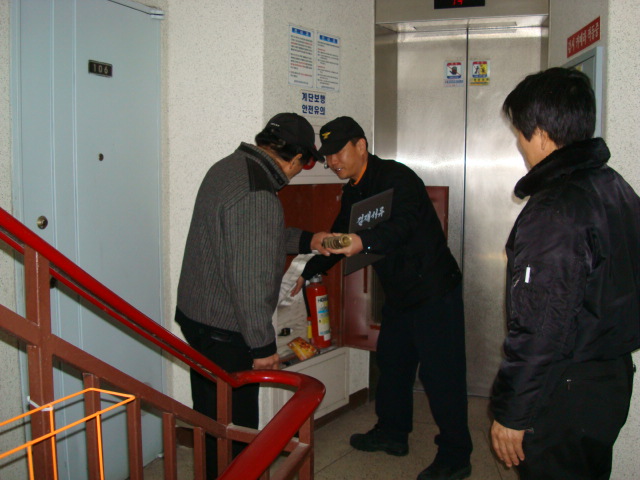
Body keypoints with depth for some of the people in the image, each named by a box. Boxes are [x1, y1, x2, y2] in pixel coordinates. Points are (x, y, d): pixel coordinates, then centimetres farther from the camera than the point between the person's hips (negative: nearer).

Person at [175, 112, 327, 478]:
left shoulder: (228, 167, 5)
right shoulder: (258, 198, -26)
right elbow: (250, 281, -27)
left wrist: (306, 240, 22)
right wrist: (263, 345, -17)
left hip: (194, 312, 10)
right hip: (225, 331, -10)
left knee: (210, 416, 23)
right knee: (234, 424, 7)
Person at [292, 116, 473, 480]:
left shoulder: (397, 178, -19)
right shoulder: (353, 191, 10)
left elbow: (404, 224, -36)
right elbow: (339, 237, 22)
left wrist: (364, 242, -54)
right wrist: (306, 274, 22)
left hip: (433, 289, -9)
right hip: (399, 292, 10)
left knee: (440, 371, -5)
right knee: (392, 360, 18)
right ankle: (392, 432, 36)